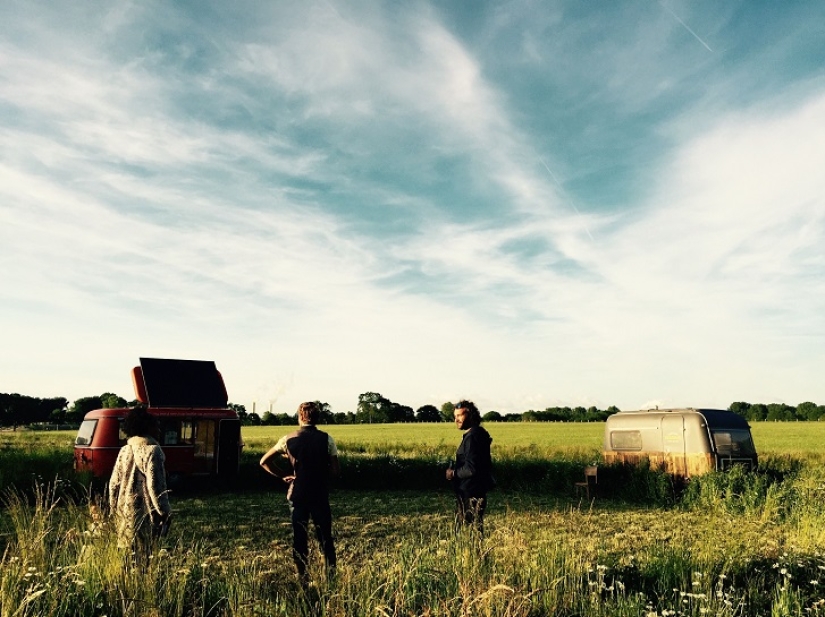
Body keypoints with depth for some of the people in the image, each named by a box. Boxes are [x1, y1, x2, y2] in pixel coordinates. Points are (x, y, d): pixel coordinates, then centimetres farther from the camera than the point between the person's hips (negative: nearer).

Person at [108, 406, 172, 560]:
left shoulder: (124, 451, 9)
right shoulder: (152, 451, -12)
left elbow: (114, 484, 12)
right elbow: (155, 485, -17)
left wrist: (114, 509, 22)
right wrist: (165, 512, -10)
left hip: (124, 511, 7)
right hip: (143, 513, -7)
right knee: (142, 555, -3)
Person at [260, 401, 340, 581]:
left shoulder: (288, 440, -4)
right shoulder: (326, 439, -7)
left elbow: (264, 462, 0)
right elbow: (335, 470, -7)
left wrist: (283, 475, 6)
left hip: (297, 494, 1)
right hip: (320, 495, 0)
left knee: (299, 537, 9)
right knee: (325, 536, 11)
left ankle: (302, 577, 12)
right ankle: (331, 573, 10)